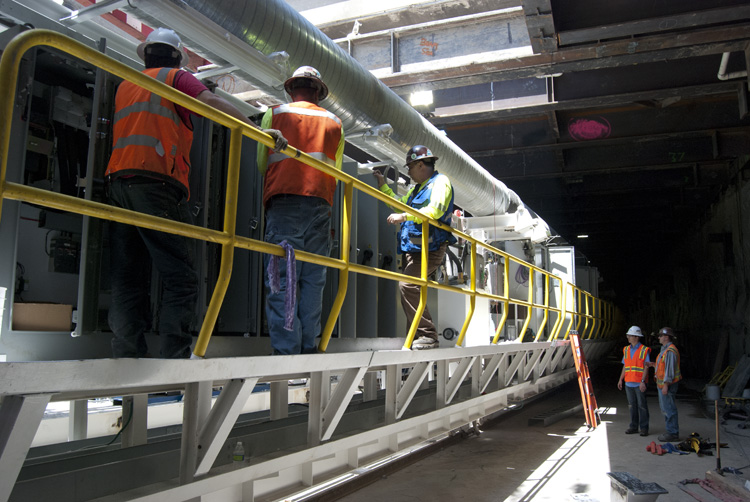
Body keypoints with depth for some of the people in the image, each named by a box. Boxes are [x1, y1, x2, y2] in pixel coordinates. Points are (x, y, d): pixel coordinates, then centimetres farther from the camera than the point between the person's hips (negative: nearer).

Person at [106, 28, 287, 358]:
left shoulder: (125, 85, 29)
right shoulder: (176, 78, 9)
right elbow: (210, 102, -8)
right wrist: (259, 132, -14)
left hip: (117, 181, 7)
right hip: (155, 182, -6)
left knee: (128, 280, 4)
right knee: (180, 278, -8)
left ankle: (127, 358, 0)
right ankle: (175, 359, -15)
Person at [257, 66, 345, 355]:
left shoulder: (274, 114, 14)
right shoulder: (334, 122, 20)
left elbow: (262, 163, 14)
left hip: (283, 200, -2)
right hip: (320, 202, 3)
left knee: (280, 277, -7)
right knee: (313, 278, 3)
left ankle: (285, 351, -13)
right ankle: (308, 349, 1)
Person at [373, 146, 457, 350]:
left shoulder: (440, 182, -3)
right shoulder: (417, 188, 25)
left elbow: (435, 210, -21)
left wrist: (405, 216, -27)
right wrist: (383, 185, 33)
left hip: (430, 248, -10)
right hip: (412, 248, 10)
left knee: (407, 285, -25)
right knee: (408, 288, 7)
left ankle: (428, 336, -21)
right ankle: (415, 338, 14)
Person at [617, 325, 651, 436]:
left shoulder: (644, 350, -5)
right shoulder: (626, 349, 12)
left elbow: (646, 367, -9)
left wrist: (643, 381, -17)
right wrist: (620, 379, 13)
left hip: (639, 383, -5)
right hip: (628, 383, 6)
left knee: (642, 405, -1)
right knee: (632, 405, 10)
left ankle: (644, 428, 6)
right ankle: (633, 426, 17)